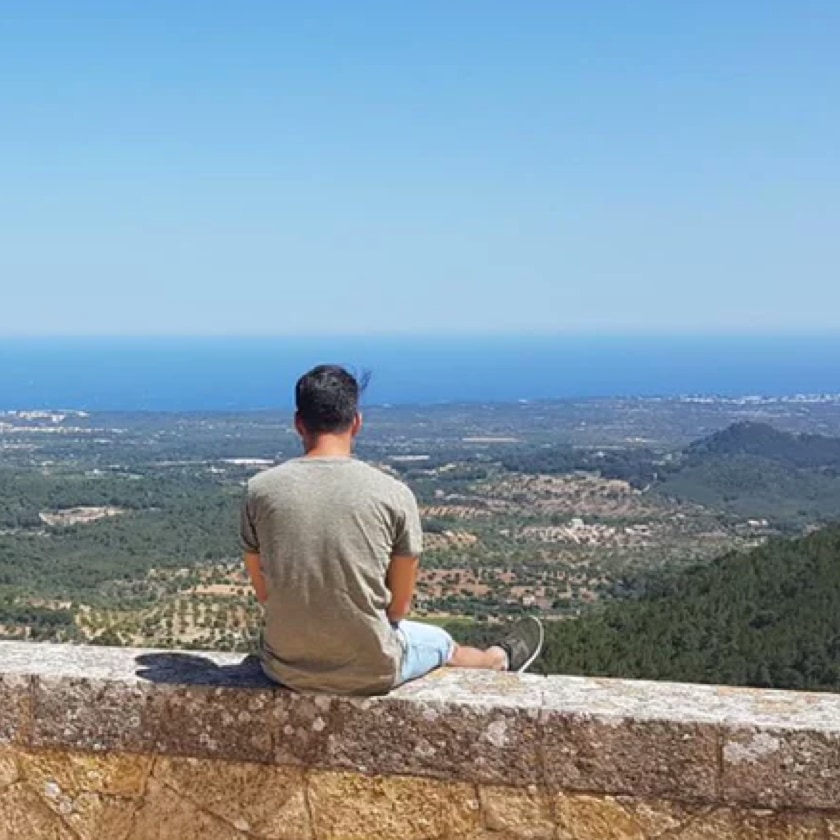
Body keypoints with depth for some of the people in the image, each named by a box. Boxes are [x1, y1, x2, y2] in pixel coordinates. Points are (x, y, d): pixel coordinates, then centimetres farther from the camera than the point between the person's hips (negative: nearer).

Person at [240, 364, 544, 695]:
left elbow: (263, 593, 3)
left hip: (286, 668, 2)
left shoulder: (259, 490, -10)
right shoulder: (393, 494, -13)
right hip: (370, 673, -1)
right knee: (440, 643, 32)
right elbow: (399, 607, -4)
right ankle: (500, 660, 64)